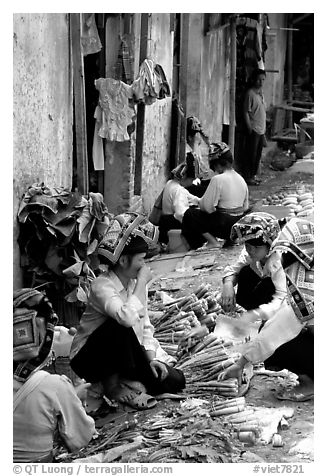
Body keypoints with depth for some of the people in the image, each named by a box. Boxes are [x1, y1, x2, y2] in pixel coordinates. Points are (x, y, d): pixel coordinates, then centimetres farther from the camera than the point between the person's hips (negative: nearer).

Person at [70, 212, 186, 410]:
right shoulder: (102, 286, -24)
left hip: (122, 355, 6)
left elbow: (145, 327, 4)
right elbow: (127, 317, -43)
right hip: (89, 359, -6)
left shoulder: (134, 282, -1)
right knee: (120, 326, -37)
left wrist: (151, 358, -11)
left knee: (175, 380, -9)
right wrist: (142, 282, -31)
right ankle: (112, 385, -17)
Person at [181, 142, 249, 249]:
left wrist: (199, 201, 4)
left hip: (223, 226, -8)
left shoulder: (217, 179, -17)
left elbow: (207, 207, -17)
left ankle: (211, 241, 1)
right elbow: (245, 207, 12)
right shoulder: (241, 179, 6)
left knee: (189, 214, 3)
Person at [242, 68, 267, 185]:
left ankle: (253, 175, 23)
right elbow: (246, 112, -14)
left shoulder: (260, 93, 13)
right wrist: (250, 128, -18)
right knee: (251, 154, -3)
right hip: (253, 130, -8)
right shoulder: (250, 93, -12)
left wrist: (264, 128, 16)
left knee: (258, 154, 13)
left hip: (261, 129, 8)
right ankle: (247, 177, 3)